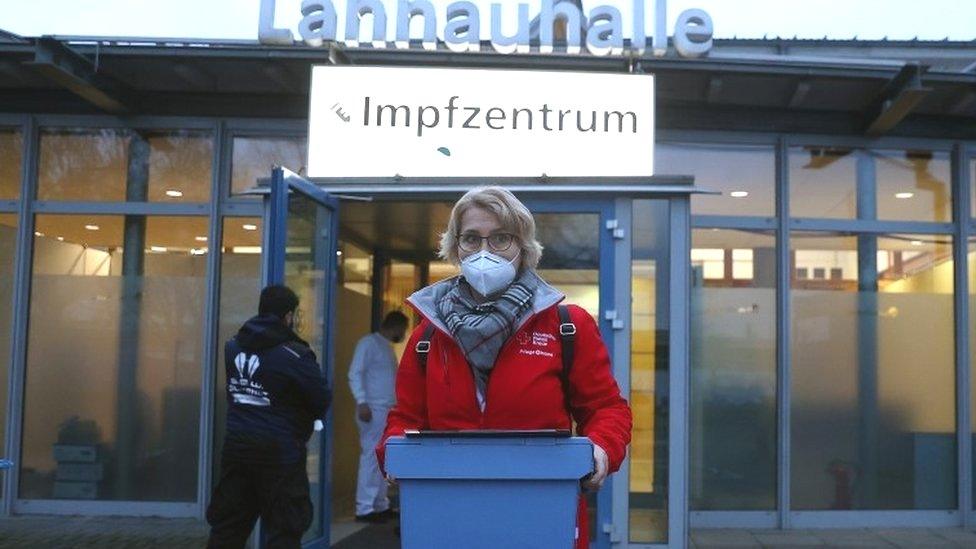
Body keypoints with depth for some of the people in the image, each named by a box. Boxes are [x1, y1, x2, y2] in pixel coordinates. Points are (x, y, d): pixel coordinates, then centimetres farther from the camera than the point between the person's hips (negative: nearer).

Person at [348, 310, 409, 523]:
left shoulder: (387, 347, 20)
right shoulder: (368, 343, -6)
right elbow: (355, 374, -14)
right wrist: (362, 402, -23)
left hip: (389, 410, 9)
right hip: (373, 410, -9)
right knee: (371, 457, -9)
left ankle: (381, 505, 16)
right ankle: (364, 509, -6)